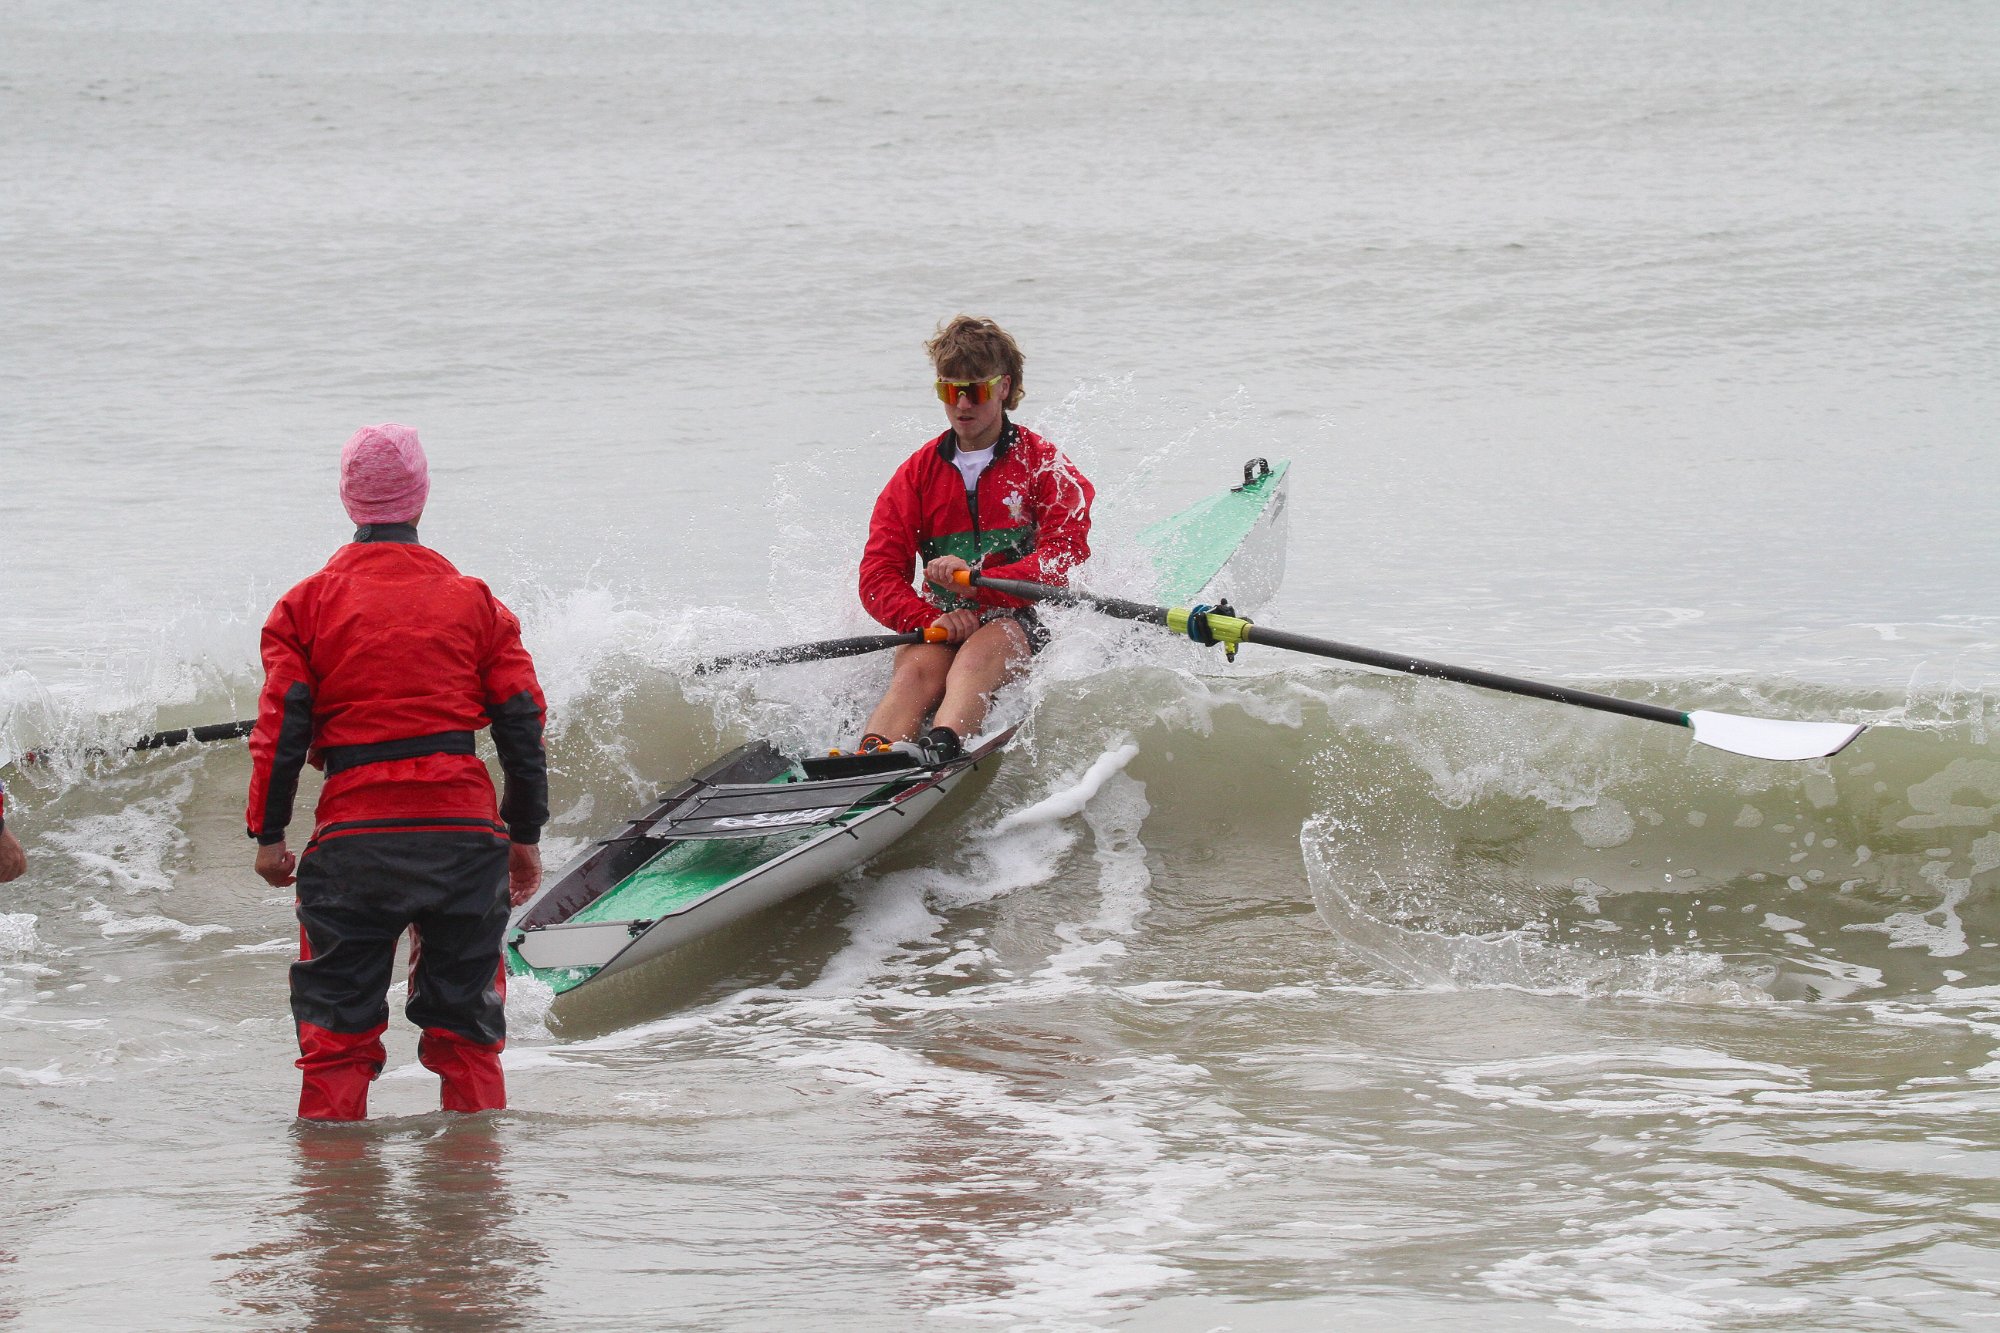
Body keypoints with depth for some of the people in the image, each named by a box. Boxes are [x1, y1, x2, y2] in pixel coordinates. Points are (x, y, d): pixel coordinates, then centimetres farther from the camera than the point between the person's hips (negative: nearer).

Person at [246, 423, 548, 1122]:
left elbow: (282, 728, -2)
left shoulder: (307, 604, 3)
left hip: (354, 835, -1)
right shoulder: (474, 601, 7)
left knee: (337, 1026, 5)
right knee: (465, 1025, 11)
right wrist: (525, 835, 13)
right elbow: (521, 724, 6)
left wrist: (269, 834, 5)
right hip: (464, 829, 1)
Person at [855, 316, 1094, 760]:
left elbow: (1064, 562, -9)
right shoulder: (918, 474, 14)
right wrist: (932, 619, -17)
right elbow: (877, 577, 5)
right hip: (942, 627, 2)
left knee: (979, 652, -37)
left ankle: (940, 748, -68)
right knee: (917, 669, -33)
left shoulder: (1044, 466, 6)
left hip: (1016, 621, -2)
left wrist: (976, 582, -24)